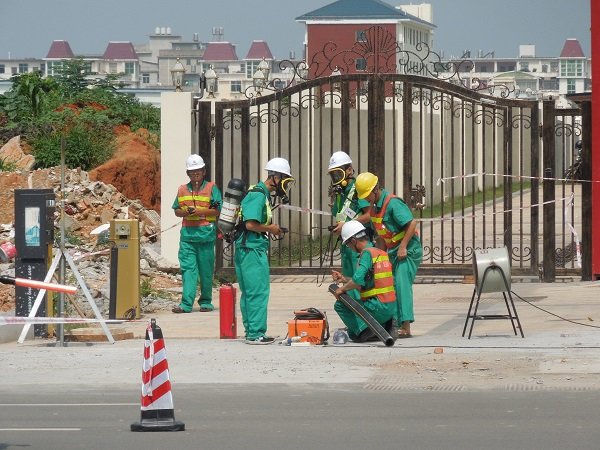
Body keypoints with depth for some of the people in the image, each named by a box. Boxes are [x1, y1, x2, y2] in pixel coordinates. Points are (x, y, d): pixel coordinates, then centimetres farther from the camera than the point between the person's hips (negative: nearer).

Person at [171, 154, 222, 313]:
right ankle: (186, 303, -10)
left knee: (206, 270, 4)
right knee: (188, 268, -5)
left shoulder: (211, 188, 3)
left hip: (206, 234, -3)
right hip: (187, 233, 3)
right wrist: (186, 212, -5)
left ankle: (206, 302, 14)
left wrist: (199, 211, -13)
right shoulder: (182, 190, 15)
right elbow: (176, 211, 17)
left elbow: (218, 210, -3)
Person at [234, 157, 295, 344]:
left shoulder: (263, 194, 17)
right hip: (252, 249, -10)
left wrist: (271, 228, 8)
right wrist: (270, 228, -9)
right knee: (258, 292, -9)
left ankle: (251, 331, 17)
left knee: (249, 292, 13)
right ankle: (256, 333, -8)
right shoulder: (258, 195, -14)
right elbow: (251, 224, -23)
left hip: (255, 248, 10)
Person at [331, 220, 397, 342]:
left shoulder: (367, 253, -13)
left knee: (340, 305, -1)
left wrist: (342, 289, -8)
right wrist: (343, 279, 23)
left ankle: (364, 331, -11)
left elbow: (358, 280, -24)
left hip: (378, 308, -9)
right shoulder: (382, 253, 15)